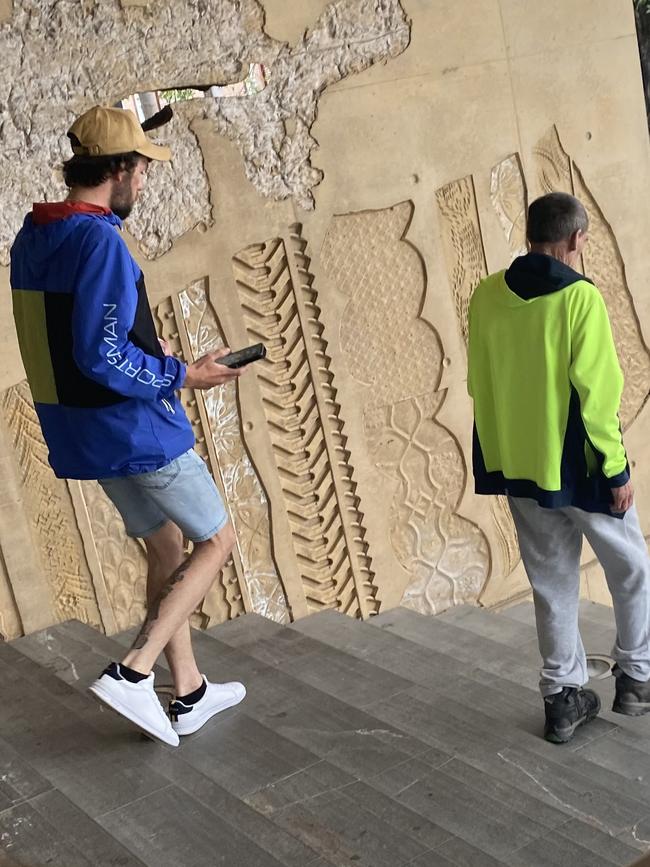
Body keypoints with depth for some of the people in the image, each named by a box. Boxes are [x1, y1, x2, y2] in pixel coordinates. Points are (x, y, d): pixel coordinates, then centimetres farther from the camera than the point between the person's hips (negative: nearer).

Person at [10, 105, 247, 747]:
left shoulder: (30, 239, 8)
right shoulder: (100, 240, -21)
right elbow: (101, 356, -26)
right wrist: (182, 375, -14)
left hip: (83, 431, 9)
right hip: (136, 428, -9)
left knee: (164, 548, 18)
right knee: (216, 540, 8)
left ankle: (189, 693, 26)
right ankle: (133, 673, 0)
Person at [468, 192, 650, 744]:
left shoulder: (487, 296, 0)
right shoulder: (580, 297, -16)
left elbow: (479, 385, 6)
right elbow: (597, 393, -17)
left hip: (519, 467, 5)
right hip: (579, 467, -5)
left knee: (552, 582, 15)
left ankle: (563, 697, 20)